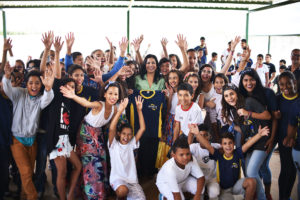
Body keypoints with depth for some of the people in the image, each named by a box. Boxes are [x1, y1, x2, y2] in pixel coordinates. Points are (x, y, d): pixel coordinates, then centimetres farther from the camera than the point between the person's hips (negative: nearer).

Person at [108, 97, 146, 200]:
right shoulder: (114, 144, 1)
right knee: (122, 191, -36)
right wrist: (120, 111, -26)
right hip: (117, 178, -3)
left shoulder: (131, 144, 10)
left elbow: (142, 128, 3)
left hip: (132, 180, 4)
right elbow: (112, 129, -18)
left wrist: (139, 110, -5)